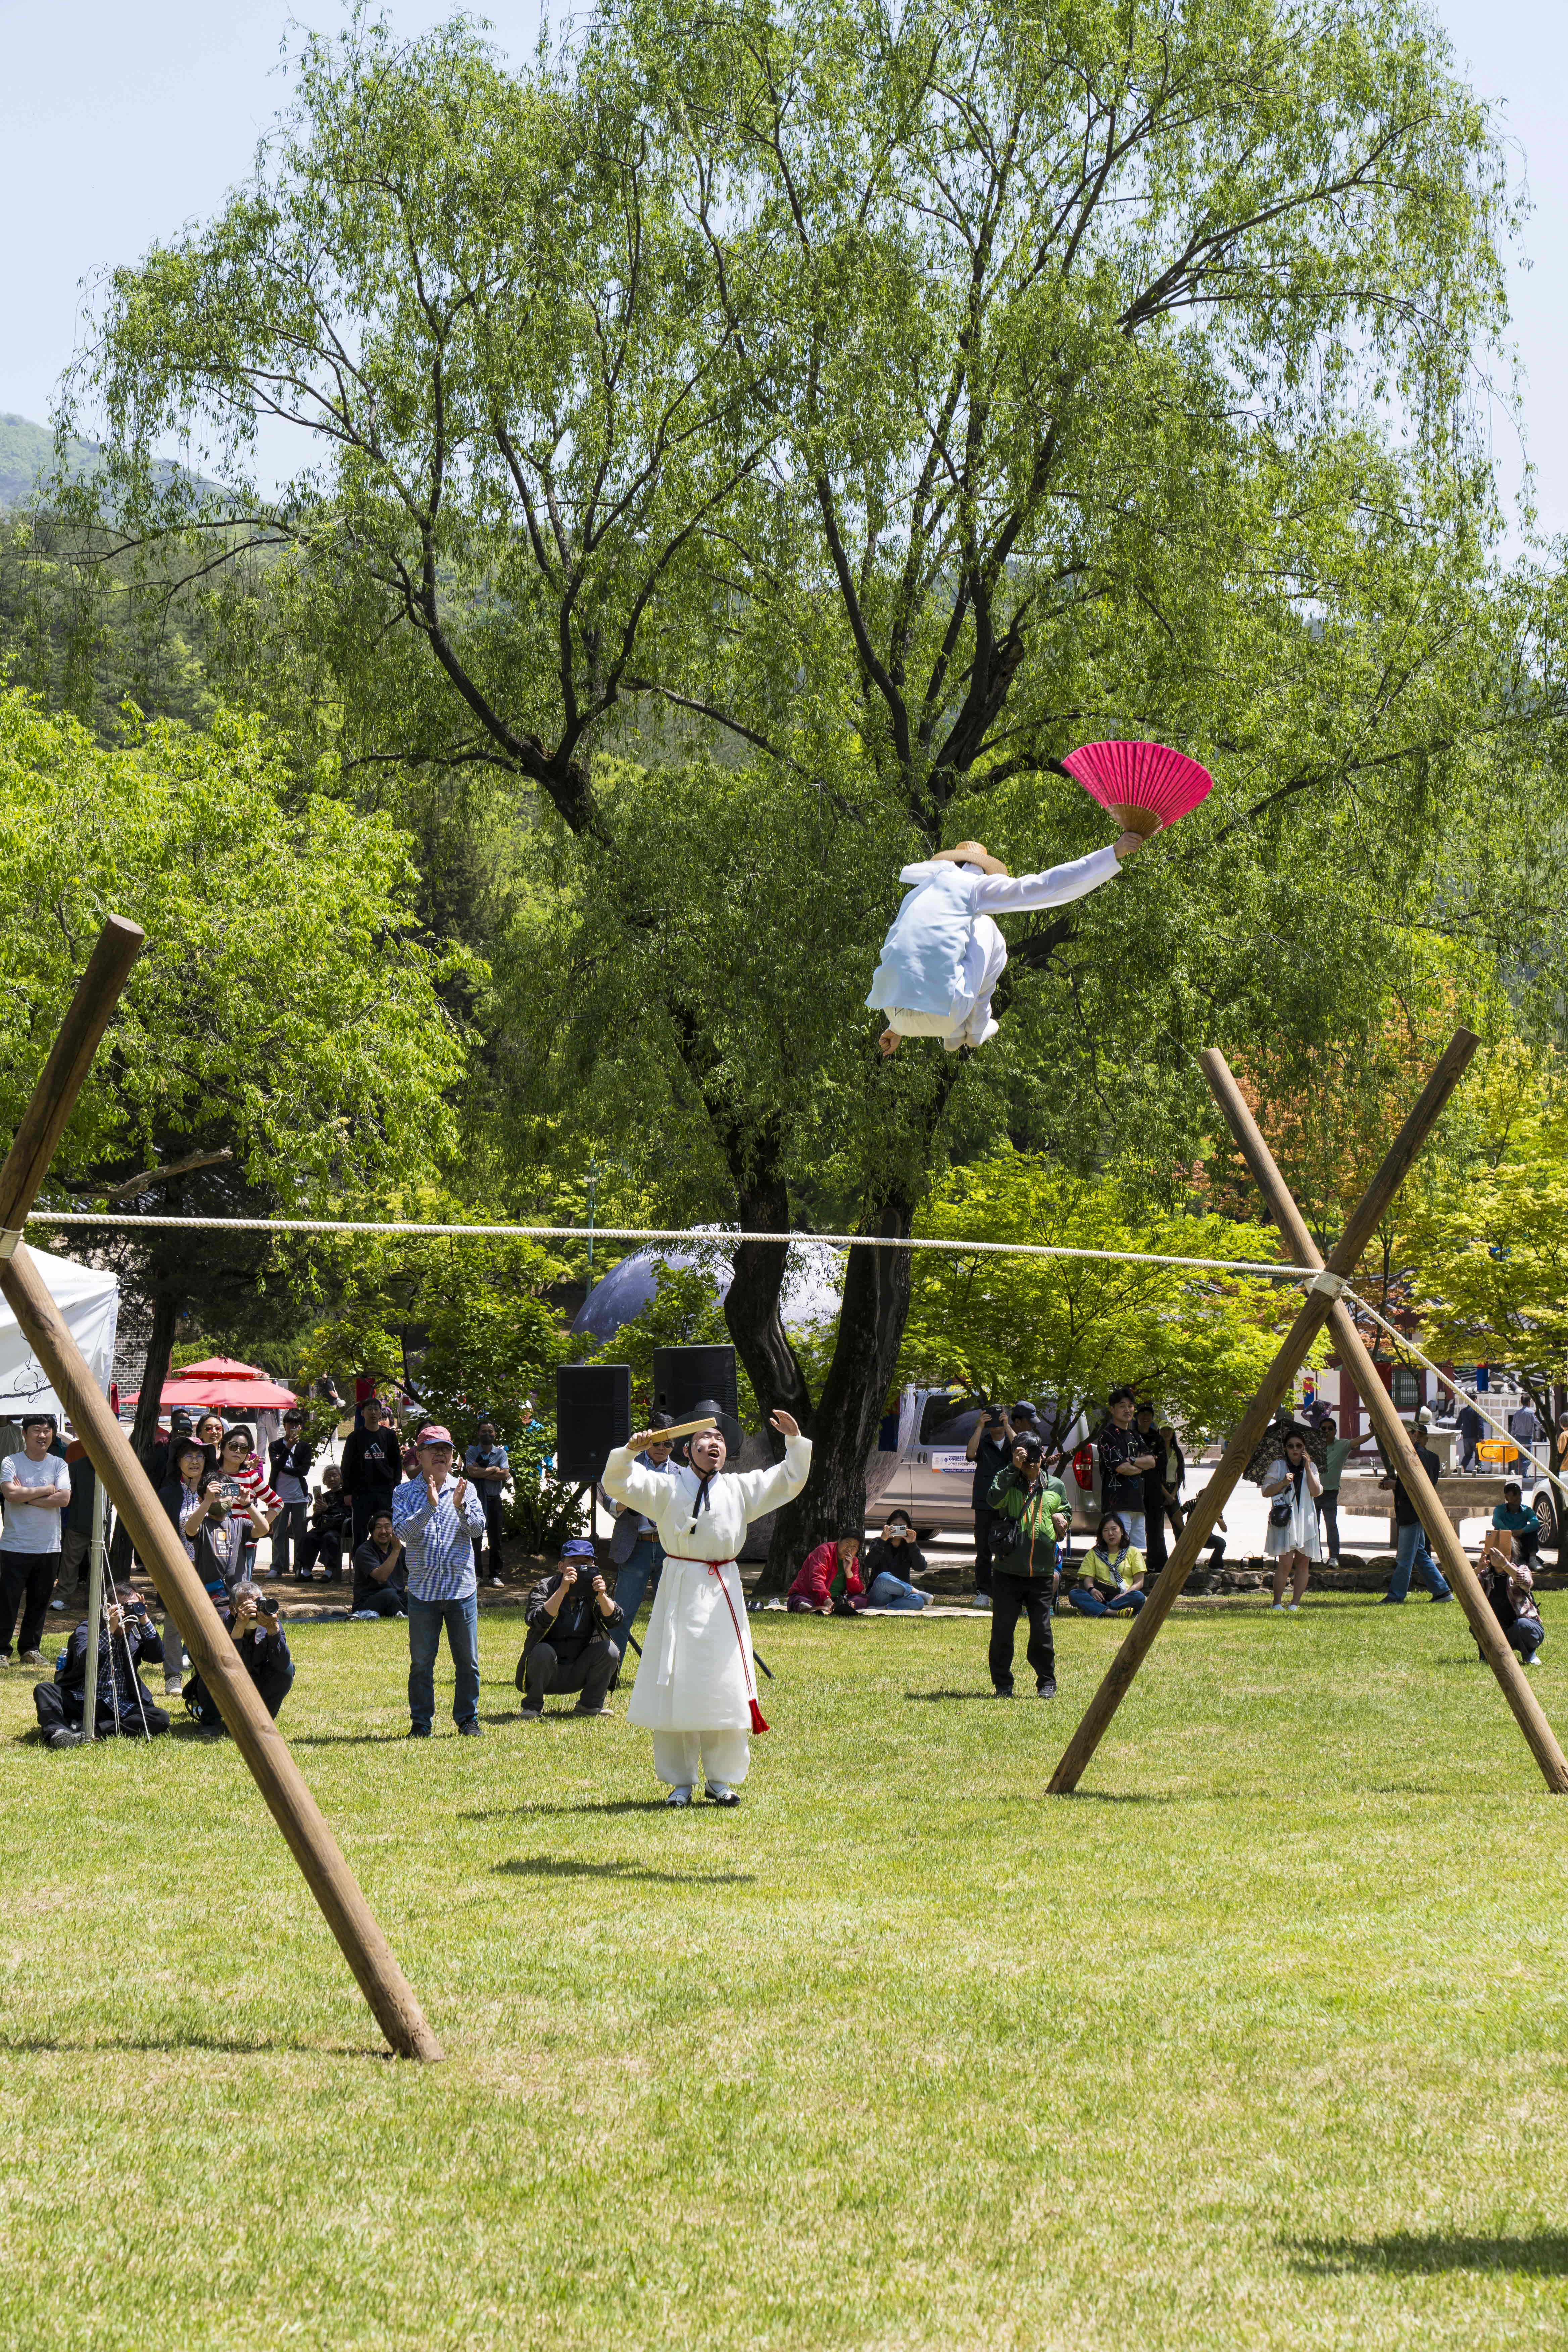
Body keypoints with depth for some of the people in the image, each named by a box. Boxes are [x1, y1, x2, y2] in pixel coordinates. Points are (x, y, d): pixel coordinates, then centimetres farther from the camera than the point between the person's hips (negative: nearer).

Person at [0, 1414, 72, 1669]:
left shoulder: (59, 1466, 5)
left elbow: (64, 1498, -10)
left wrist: (26, 1496, -13)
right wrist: (47, 1490, -11)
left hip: (48, 1547, 3)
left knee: (40, 1601, 9)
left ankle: (31, 1648, 21)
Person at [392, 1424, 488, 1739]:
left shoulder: (464, 1489, 6)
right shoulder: (405, 1493, 1)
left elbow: (478, 1528, -5)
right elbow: (404, 1531, -13)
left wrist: (461, 1508, -23)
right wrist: (430, 1506, -25)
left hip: (462, 1589, 1)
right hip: (423, 1591, -1)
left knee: (468, 1661, 5)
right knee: (421, 1662, 3)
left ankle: (468, 1719, 17)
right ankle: (421, 1722, 13)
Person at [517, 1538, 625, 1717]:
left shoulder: (592, 1593, 0)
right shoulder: (545, 1588, -10)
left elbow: (615, 1621, -15)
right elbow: (537, 1621, -30)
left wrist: (601, 1595, -32)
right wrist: (562, 1591, -37)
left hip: (577, 1676, 3)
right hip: (547, 1676, -3)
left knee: (610, 1650, -17)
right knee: (543, 1652, -34)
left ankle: (589, 1706, 0)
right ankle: (532, 1707, -10)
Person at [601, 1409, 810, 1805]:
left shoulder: (740, 1488, 12)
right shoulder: (666, 1488, 5)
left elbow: (789, 1480, 14)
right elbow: (618, 1484, -3)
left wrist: (795, 1441, -1)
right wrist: (631, 1451, -21)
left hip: (722, 1593, 2)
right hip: (679, 1592, -2)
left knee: (725, 1688, 1)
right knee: (675, 1687, -2)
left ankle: (721, 1779, 13)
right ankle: (680, 1781, 8)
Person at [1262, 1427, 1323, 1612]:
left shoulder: (1311, 1467, 11)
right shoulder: (1278, 1466, 4)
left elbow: (1316, 1492, -1)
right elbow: (1266, 1492, 1)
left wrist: (1308, 1469, -8)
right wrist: (1283, 1483, -14)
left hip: (1306, 1519, 4)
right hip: (1284, 1520, -4)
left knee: (1303, 1562, 1)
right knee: (1285, 1563, -13)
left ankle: (1295, 1604, 7)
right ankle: (1277, 1603, -6)